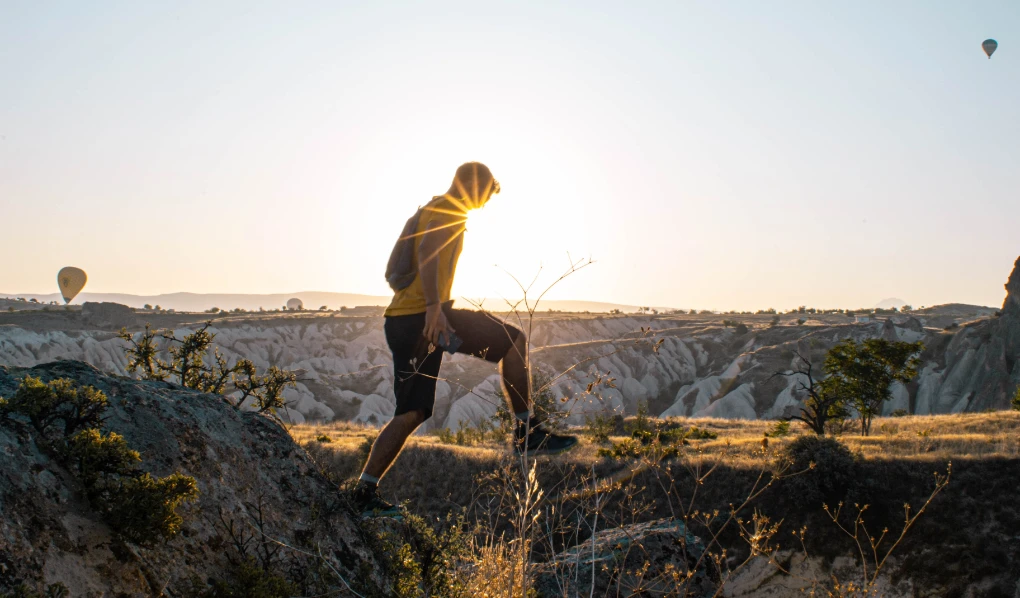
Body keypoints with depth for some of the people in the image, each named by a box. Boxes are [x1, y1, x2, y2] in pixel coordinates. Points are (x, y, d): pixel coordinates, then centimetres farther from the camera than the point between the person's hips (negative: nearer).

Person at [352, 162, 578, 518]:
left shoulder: (431, 210, 28)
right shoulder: (450, 211, -2)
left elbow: (392, 273, 30)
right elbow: (426, 253, -21)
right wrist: (434, 307, -29)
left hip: (400, 320, 10)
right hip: (426, 315, -10)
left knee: (411, 414, 10)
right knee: (514, 341, -4)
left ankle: (365, 493, 9)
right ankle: (528, 432, -2)